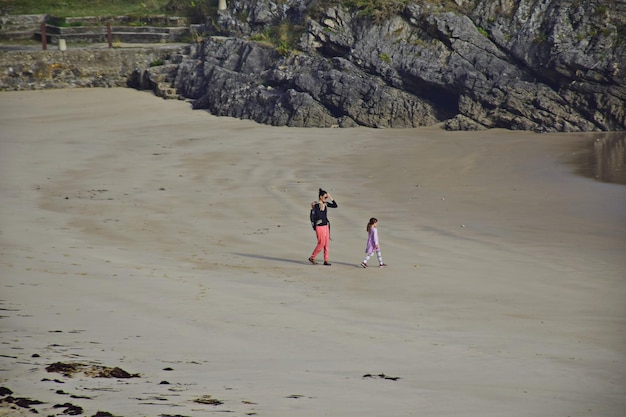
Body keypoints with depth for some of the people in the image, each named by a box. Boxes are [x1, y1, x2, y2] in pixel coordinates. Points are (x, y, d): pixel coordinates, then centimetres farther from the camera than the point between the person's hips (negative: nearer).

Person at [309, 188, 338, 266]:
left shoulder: (325, 203, 5)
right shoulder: (316, 205, -17)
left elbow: (335, 206, 6)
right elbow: (318, 216, -25)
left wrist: (330, 198, -2)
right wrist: (322, 209, -23)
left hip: (326, 226, 7)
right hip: (320, 226, -7)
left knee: (326, 244, 7)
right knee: (321, 244, -4)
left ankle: (326, 260, 11)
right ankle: (312, 257, 11)